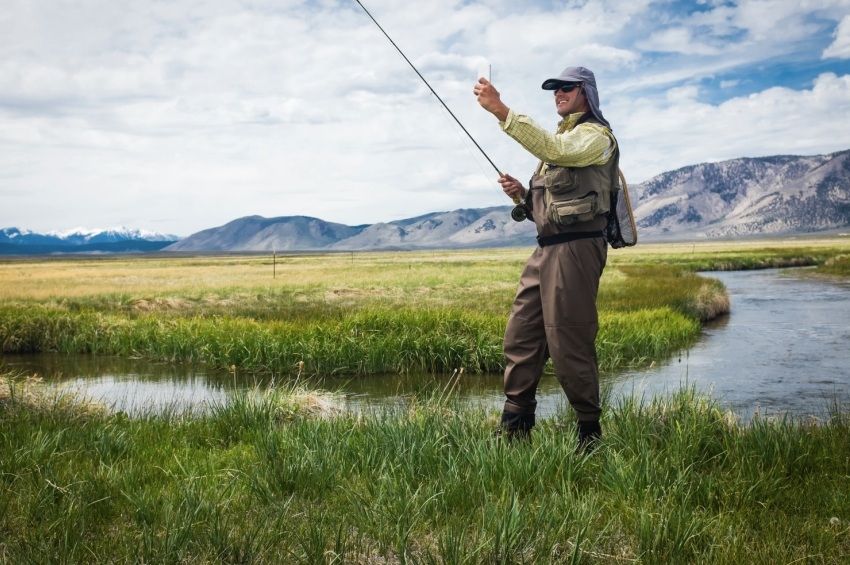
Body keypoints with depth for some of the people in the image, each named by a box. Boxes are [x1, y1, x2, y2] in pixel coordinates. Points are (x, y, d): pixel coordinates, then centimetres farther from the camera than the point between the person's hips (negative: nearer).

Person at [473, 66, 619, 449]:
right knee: (520, 337, 6)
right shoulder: (559, 138, 25)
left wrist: (501, 111, -31)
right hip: (546, 248, 9)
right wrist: (520, 194, 6)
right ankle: (514, 429, 12)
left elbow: (552, 149, -26)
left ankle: (589, 433, 6)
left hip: (576, 248, -9)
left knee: (568, 344, -8)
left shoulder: (595, 135, -4)